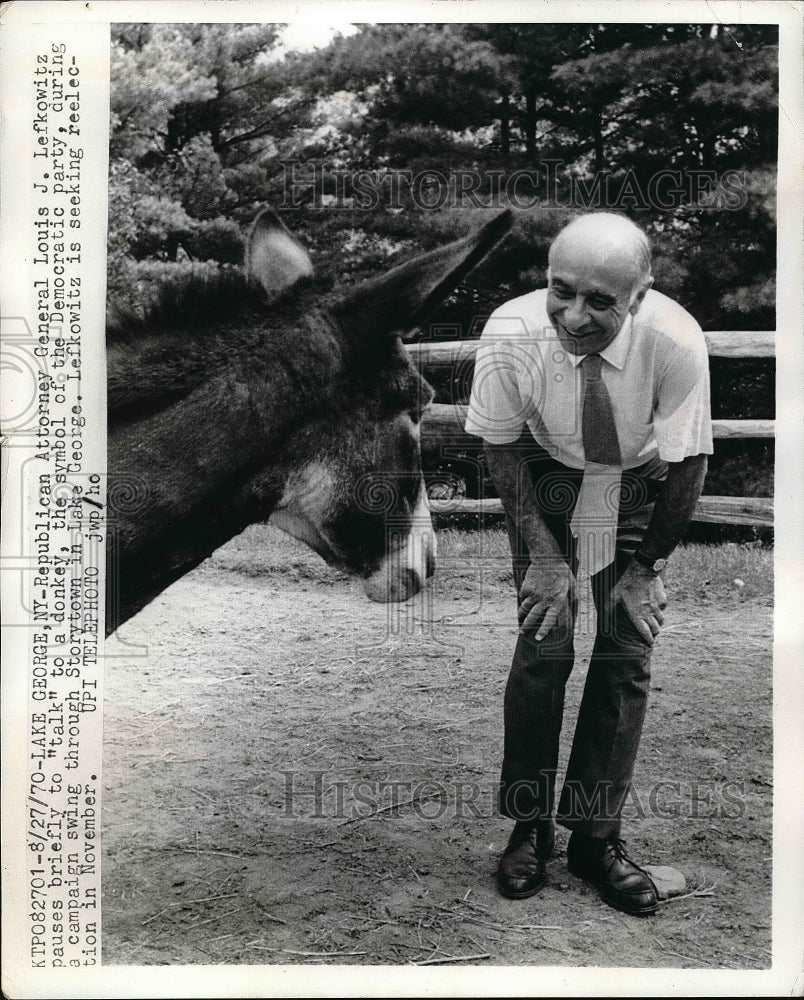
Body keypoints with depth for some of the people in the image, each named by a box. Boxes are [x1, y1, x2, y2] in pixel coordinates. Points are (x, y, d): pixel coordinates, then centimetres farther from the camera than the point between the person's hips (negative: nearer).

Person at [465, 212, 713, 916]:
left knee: (629, 650, -4)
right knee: (543, 642, -9)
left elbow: (688, 464, -18)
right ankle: (529, 825, 8)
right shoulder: (510, 335, -29)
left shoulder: (676, 341, -31)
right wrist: (542, 554, -15)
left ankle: (596, 835, 10)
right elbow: (502, 448, -13)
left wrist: (646, 565, -13)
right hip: (547, 478, 0)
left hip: (640, 483, 0)